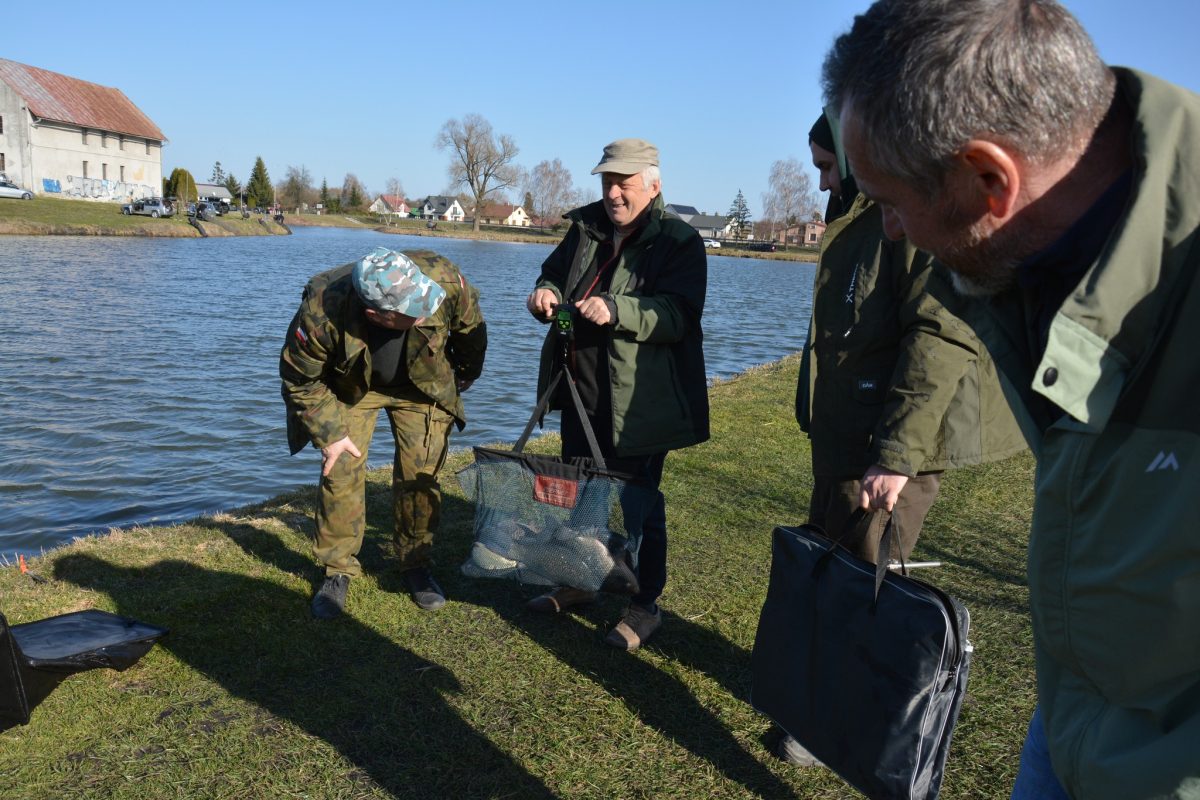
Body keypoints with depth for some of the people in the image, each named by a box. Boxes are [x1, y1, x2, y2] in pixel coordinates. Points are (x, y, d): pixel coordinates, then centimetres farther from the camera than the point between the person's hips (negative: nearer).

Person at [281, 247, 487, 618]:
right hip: (351, 388, -1)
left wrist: (464, 379, 3)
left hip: (423, 383, 1)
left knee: (420, 473, -3)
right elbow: (300, 380, -17)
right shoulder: (321, 313, -39)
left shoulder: (444, 278, -37)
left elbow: (470, 327, -12)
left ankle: (416, 565, 15)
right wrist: (329, 433, -18)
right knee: (341, 472, -6)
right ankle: (338, 570, 13)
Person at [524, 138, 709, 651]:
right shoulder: (585, 228, 10)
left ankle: (645, 605, 19)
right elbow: (555, 275, 20)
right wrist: (546, 295, -5)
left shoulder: (679, 241, -10)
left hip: (638, 404, -7)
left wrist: (615, 309, -36)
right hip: (581, 393, 7)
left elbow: (677, 316, -21)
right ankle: (577, 582, 38)